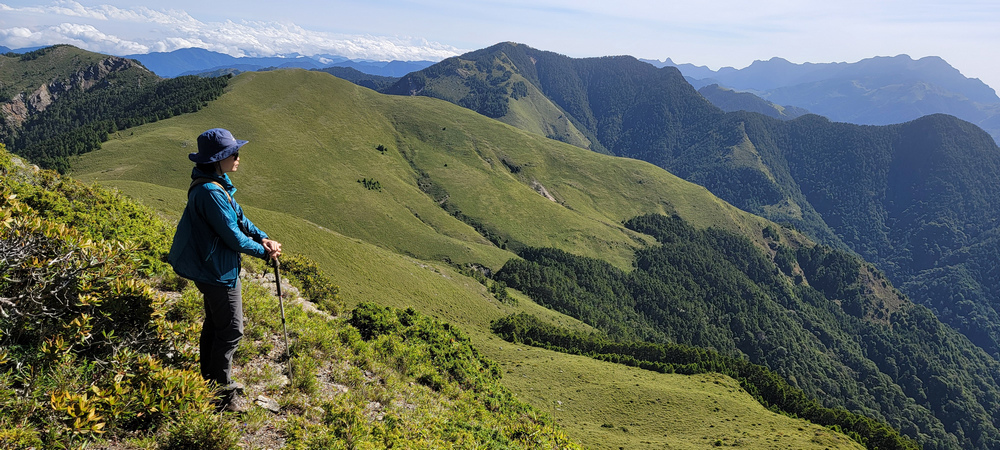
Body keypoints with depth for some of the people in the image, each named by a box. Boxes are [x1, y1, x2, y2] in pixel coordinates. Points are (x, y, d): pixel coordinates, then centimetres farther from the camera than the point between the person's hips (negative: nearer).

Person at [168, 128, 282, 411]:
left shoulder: (217, 184, 5)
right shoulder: (210, 192, -27)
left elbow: (238, 217, 11)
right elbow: (233, 236, -23)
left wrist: (262, 237, -2)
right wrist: (263, 251, -9)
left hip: (212, 268, 11)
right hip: (218, 271, -11)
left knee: (215, 323, 23)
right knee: (231, 330, 0)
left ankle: (212, 380, 39)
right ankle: (220, 394, 13)